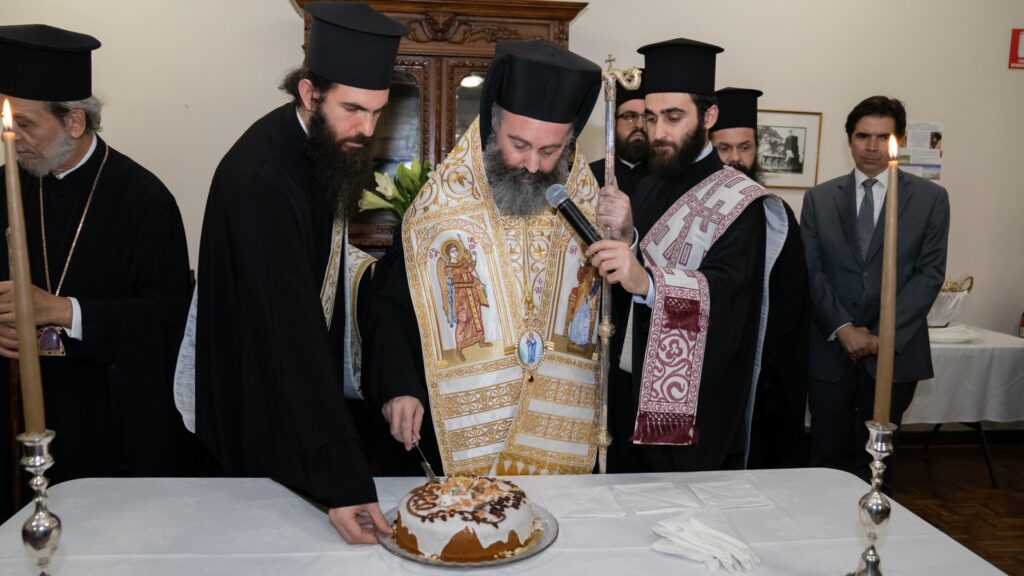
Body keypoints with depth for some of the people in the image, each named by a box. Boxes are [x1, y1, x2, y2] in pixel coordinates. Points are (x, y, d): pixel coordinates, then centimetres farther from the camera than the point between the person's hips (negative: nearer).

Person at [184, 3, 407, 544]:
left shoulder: (329, 146, -5)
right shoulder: (260, 177, -31)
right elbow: (291, 333, -37)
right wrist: (341, 479, -38)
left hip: (315, 387, 8)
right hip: (267, 411, -7)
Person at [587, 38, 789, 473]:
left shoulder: (738, 202, -11)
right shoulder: (648, 190, 11)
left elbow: (725, 293, -27)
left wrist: (647, 282, -43)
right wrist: (624, 240, 1)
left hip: (694, 409, -6)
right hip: (630, 391, 7)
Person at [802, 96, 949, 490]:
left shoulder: (931, 198, 4)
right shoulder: (819, 198, 7)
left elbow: (930, 274, -2)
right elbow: (811, 271, 1)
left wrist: (884, 336, -10)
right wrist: (842, 329, -11)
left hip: (895, 351, 0)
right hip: (830, 349, 1)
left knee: (875, 458, 8)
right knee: (828, 455, 7)